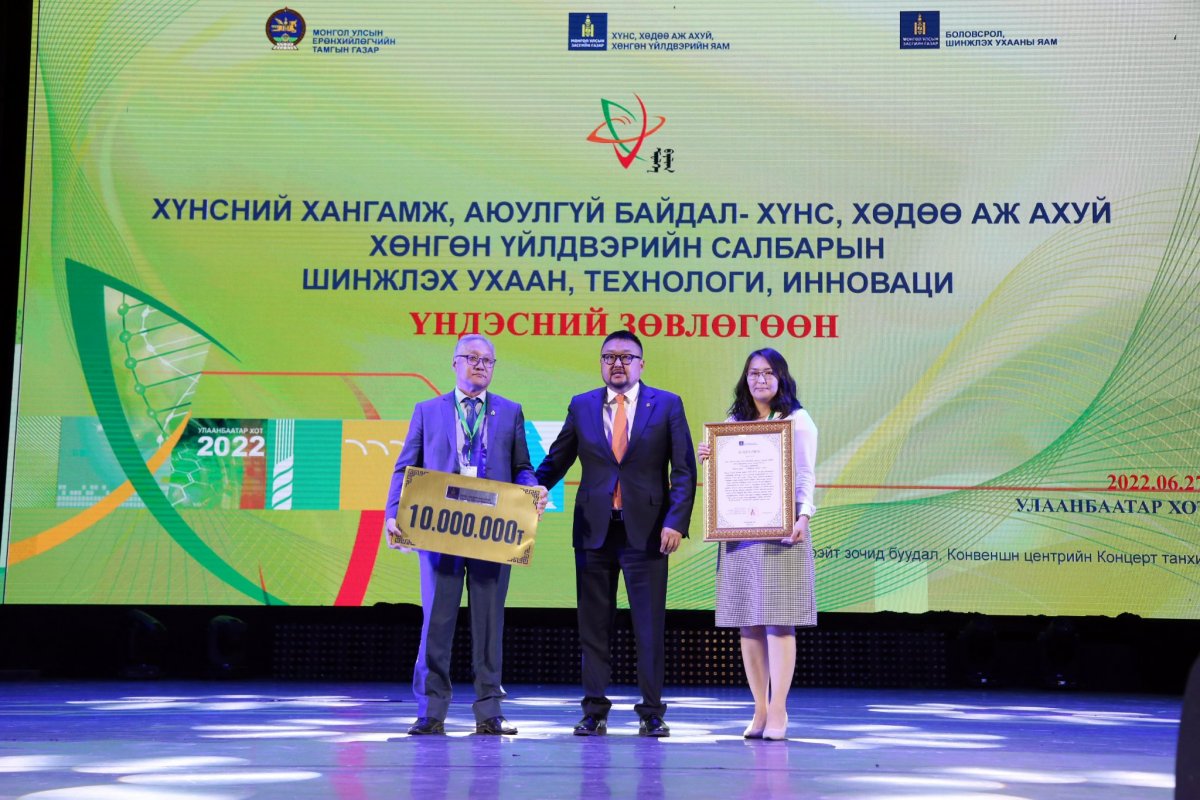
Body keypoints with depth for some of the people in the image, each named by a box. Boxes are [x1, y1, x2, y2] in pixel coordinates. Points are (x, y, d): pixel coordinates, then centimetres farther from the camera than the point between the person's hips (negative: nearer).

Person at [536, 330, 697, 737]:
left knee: (650, 624, 1)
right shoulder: (581, 406, 9)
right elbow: (556, 460, 12)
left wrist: (676, 521, -10)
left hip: (646, 531, -2)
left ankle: (651, 712, 10)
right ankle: (595, 711, 15)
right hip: (594, 530, 2)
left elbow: (684, 470, 0)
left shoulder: (667, 405, 3)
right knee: (594, 624, 7)